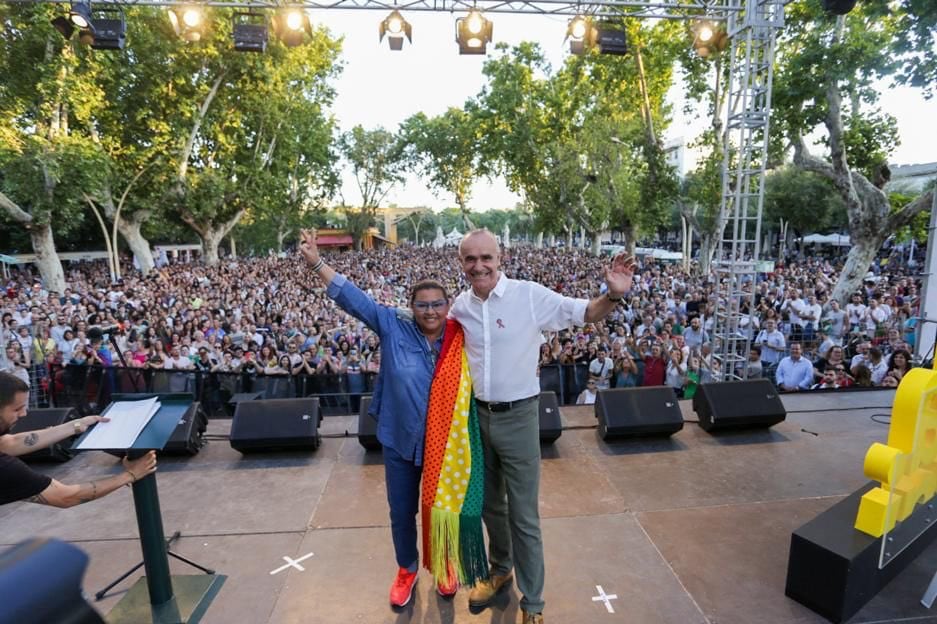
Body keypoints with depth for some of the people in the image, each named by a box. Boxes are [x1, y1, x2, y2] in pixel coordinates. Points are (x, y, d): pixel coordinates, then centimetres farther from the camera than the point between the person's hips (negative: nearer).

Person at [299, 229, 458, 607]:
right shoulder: (393, 327, -11)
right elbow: (354, 298, -15)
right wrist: (316, 263, -19)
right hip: (400, 441, 0)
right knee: (402, 512, 18)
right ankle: (407, 568, 47)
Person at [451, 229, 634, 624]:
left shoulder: (530, 295, -15)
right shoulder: (459, 306, -1)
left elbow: (585, 314, -11)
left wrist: (613, 295, -30)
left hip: (518, 416, -4)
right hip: (477, 415, 5)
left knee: (523, 515, 8)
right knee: (489, 504, 23)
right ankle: (500, 569, 49)